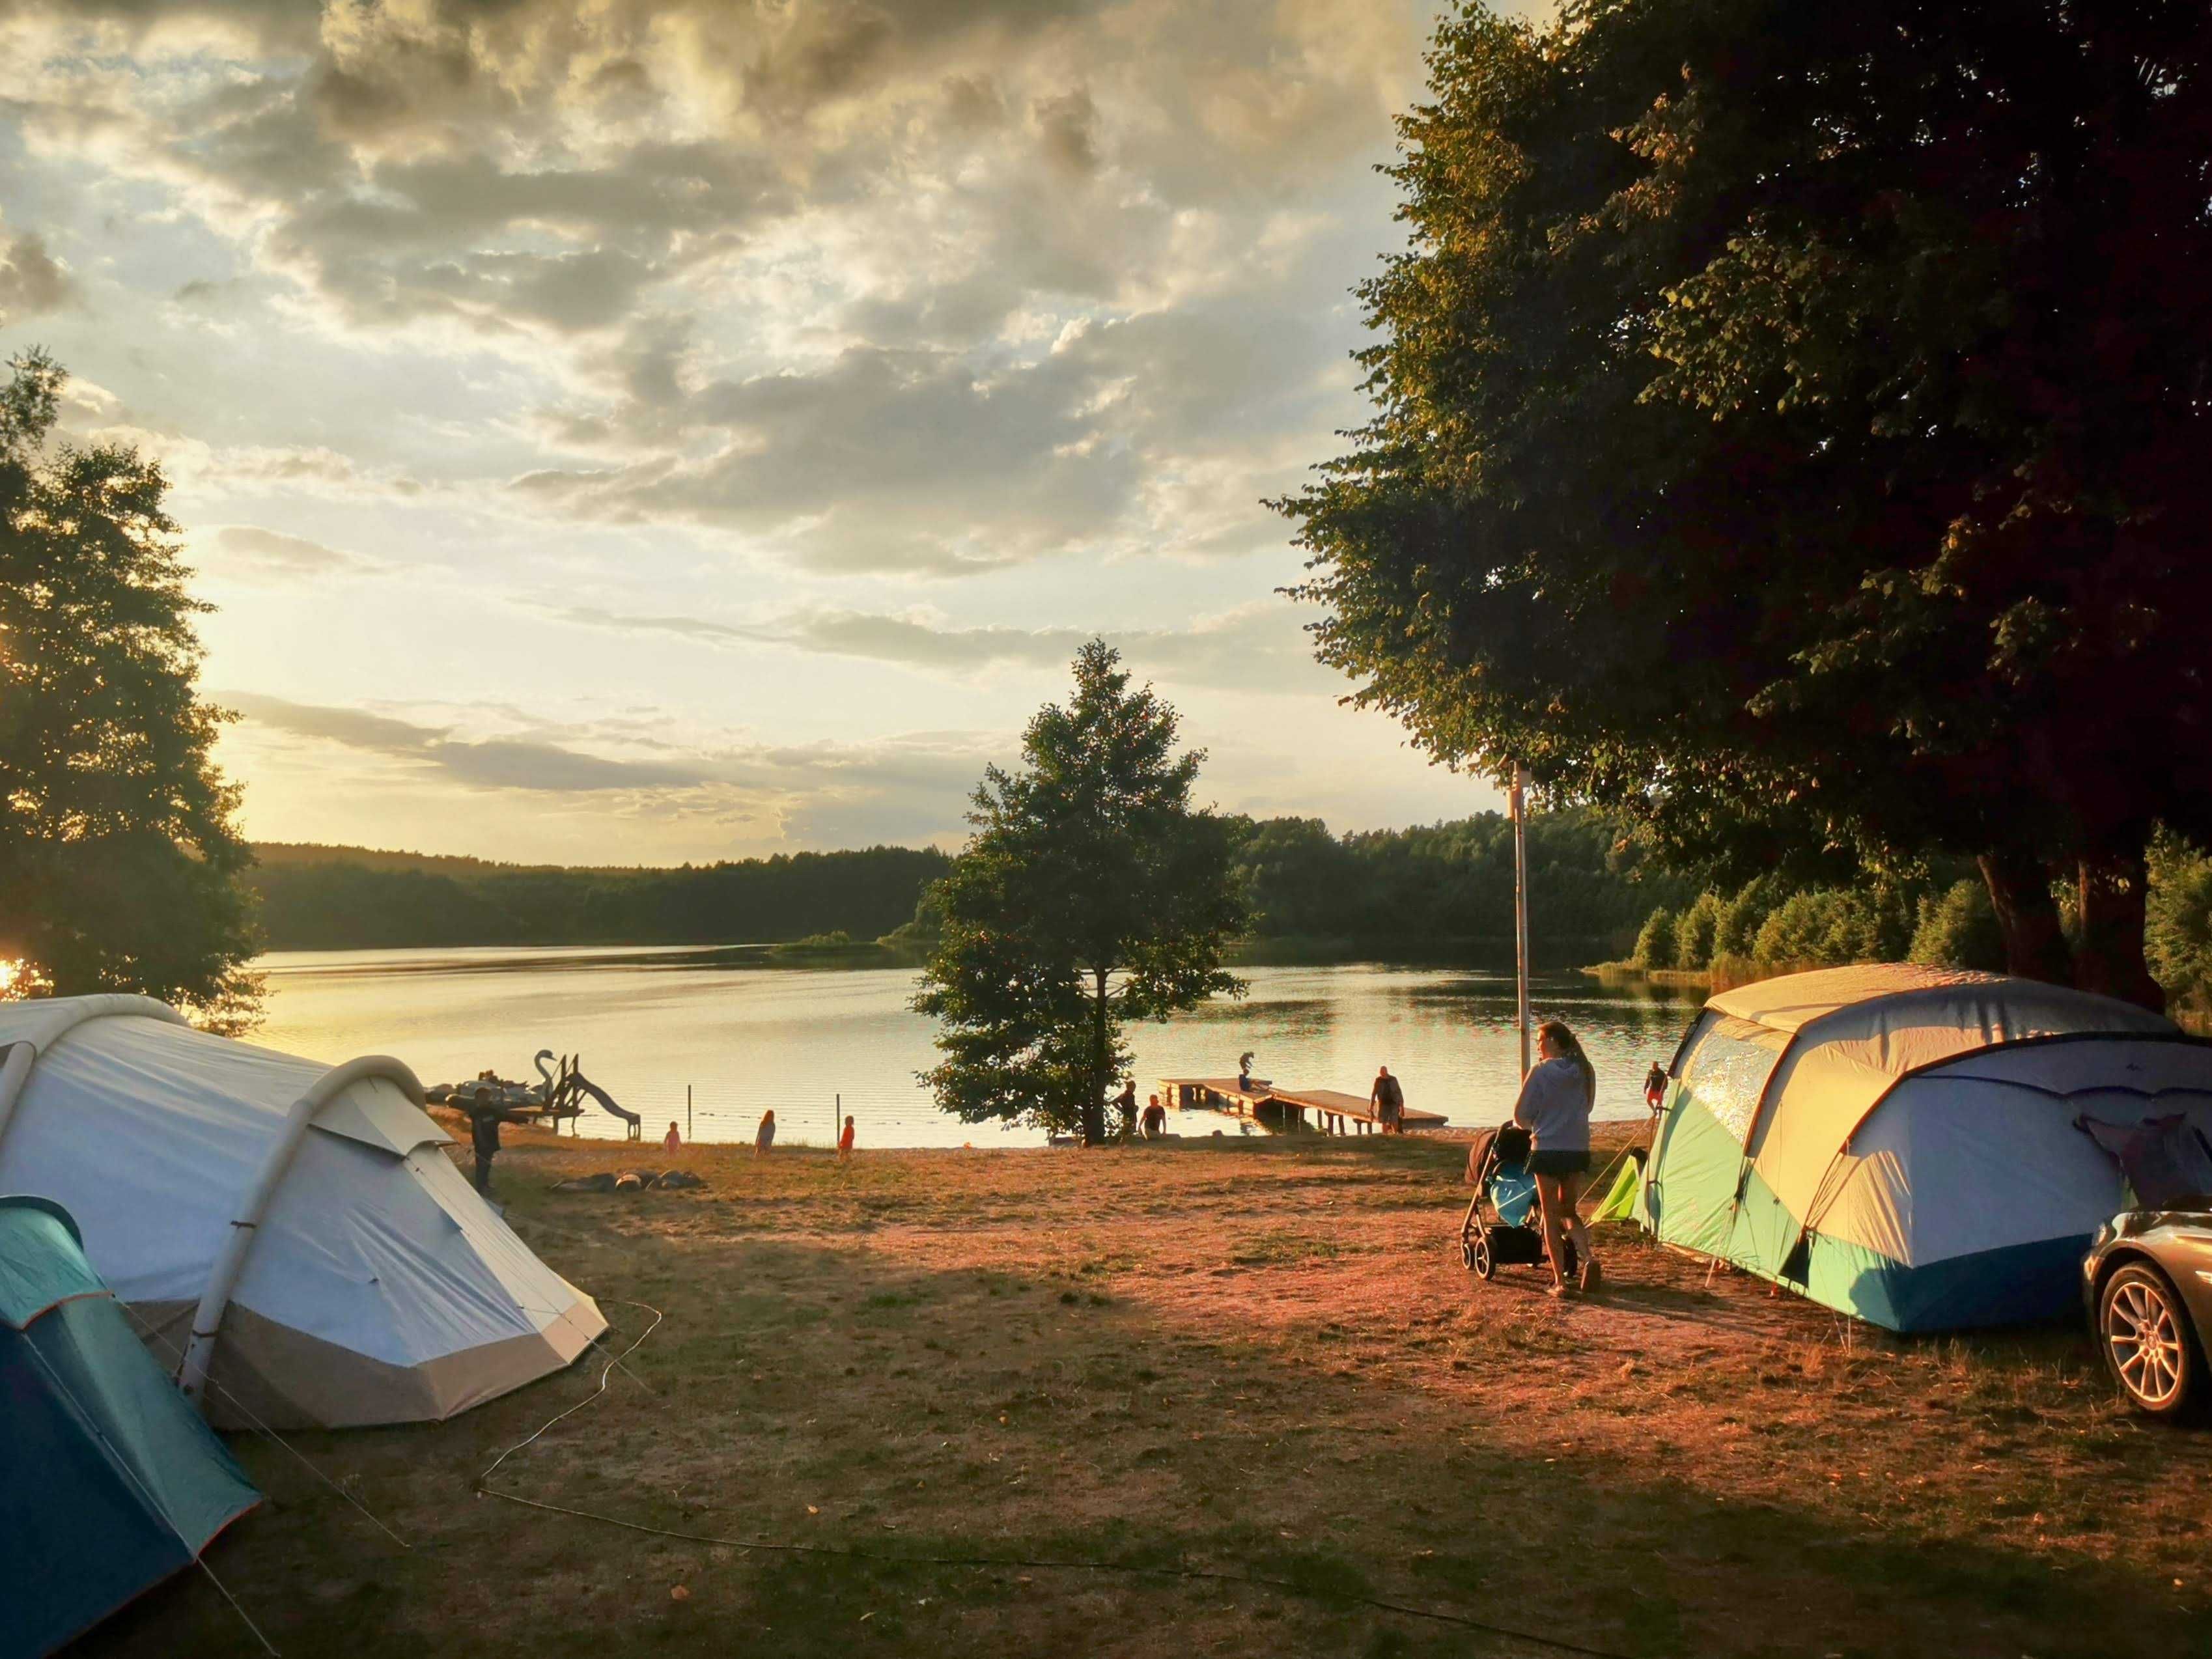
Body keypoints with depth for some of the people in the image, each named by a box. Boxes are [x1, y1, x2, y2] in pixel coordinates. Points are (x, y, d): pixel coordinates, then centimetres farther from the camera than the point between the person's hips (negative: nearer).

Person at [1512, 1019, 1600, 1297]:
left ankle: (1559, 1281, 3)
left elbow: (1521, 1115, -5)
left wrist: (1535, 1127, 16)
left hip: (1548, 1150, -4)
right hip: (1579, 1150, 4)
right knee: (1569, 1210, 19)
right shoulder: (1585, 1071, 3)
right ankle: (1589, 1257, -7)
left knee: (1551, 1215, 5)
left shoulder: (1541, 1072, -10)